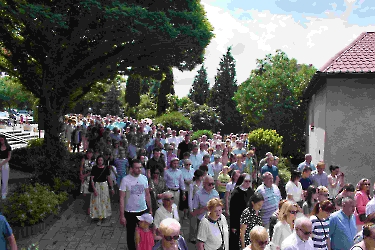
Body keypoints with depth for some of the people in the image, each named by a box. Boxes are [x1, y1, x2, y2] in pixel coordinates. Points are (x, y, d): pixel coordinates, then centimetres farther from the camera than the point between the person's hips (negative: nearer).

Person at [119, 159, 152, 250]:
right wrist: (122, 216, -13)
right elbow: (122, 198, -11)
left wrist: (150, 209, 8)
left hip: (143, 211, 3)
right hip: (130, 212, -3)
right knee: (131, 234, 13)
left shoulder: (144, 178, -1)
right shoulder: (125, 180, -12)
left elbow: (147, 195, 8)